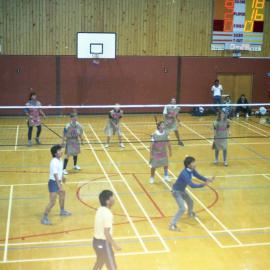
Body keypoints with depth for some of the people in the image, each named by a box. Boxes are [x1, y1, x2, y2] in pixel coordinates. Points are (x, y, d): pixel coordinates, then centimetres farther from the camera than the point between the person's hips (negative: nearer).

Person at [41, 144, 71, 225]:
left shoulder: (59, 160, 4)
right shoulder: (54, 162, -24)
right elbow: (55, 175, -30)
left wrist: (62, 177, 39)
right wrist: (60, 186, -33)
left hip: (57, 182, 10)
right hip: (53, 183, -10)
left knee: (62, 194, 29)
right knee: (52, 202, -10)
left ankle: (62, 211, 49)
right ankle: (44, 218, -2)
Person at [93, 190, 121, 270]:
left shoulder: (100, 210, 3)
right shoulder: (107, 214, -24)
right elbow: (106, 233, -25)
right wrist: (115, 245, -17)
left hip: (96, 241, 9)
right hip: (104, 243, -9)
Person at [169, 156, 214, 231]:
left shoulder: (192, 170, -9)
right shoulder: (185, 174, -36)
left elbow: (199, 176, 1)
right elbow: (192, 185, -40)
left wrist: (208, 180, -15)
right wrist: (203, 184, -44)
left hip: (182, 190, 9)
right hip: (176, 191, -9)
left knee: (190, 201, 29)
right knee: (182, 209, -18)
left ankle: (190, 213, 61)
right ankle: (172, 225, -10)